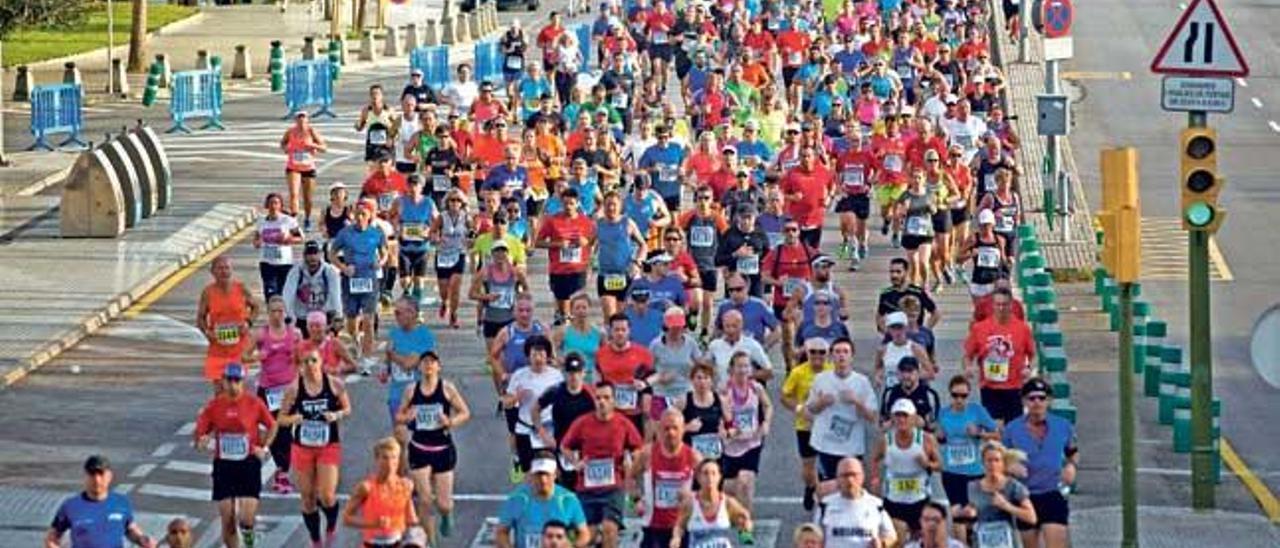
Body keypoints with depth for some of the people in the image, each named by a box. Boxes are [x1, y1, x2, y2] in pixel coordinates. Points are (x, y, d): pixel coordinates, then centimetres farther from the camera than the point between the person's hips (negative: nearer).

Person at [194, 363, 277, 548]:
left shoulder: (254, 403, -4)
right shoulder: (214, 406, -1)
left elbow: (272, 426, 11)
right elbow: (199, 432, 0)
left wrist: (263, 448, -1)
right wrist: (201, 441, -22)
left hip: (249, 464, -1)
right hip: (223, 465, 1)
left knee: (246, 519, -11)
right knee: (227, 521, 1)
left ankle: (248, 532, 23)